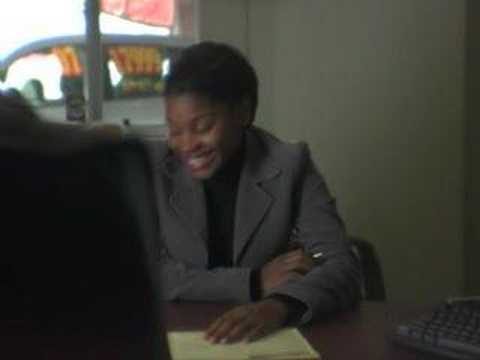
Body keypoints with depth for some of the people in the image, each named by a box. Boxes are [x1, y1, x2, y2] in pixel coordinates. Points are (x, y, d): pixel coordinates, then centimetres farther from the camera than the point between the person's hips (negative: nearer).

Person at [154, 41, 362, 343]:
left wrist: (279, 305, -34)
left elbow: (343, 270, -15)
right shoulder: (152, 169, -4)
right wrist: (254, 282, -19)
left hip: (266, 339, 0)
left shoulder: (288, 168, -7)